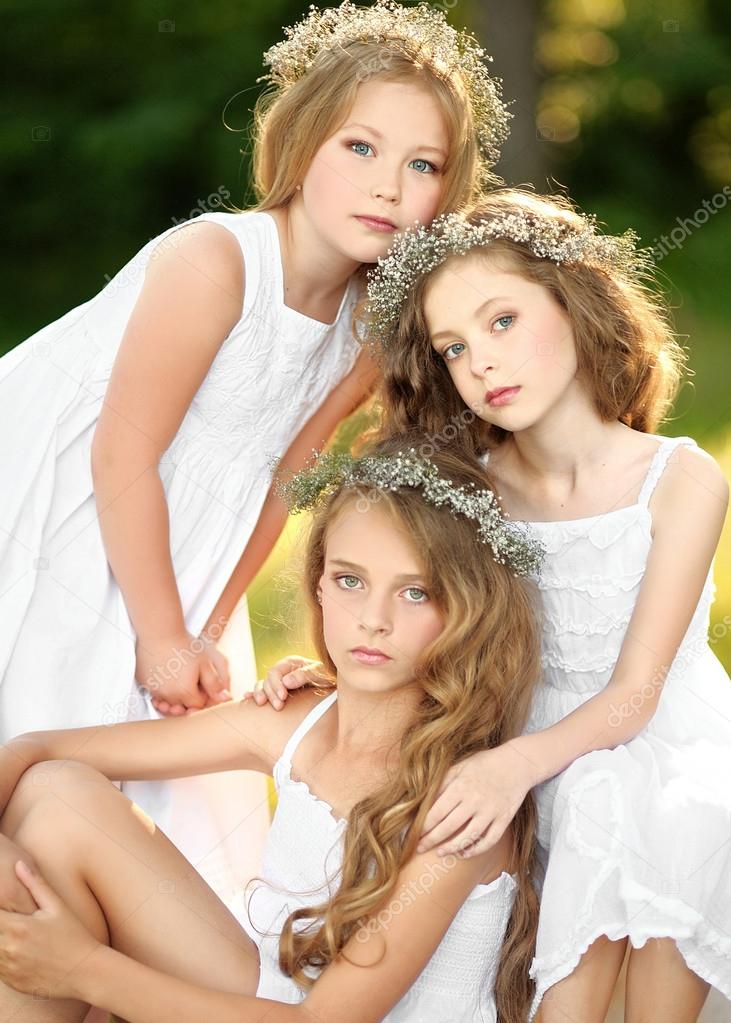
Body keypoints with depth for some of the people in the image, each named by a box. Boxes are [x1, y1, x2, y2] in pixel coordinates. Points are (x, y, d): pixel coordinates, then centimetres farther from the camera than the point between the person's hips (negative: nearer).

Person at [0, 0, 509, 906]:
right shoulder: (212, 259, -28)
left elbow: (274, 480, 2)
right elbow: (123, 459, -25)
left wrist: (201, 636, -1)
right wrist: (163, 638, -17)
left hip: (152, 545, 7)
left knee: (197, 802, 10)